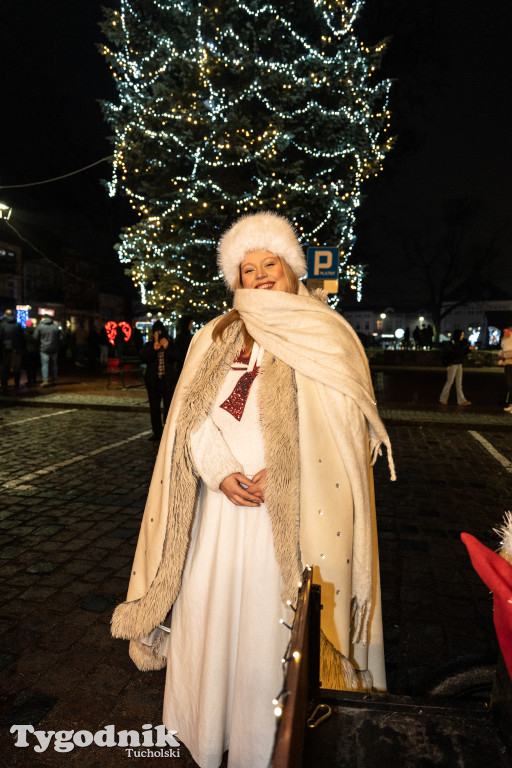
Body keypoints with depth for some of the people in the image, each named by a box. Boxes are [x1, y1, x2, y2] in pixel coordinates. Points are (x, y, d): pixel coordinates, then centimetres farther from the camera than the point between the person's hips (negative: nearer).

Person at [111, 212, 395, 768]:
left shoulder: (326, 338, 0)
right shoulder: (214, 340, 9)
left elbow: (340, 425, -6)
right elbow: (194, 417, 4)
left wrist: (278, 474, -15)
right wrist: (222, 473, -12)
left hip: (293, 509, -3)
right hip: (221, 503, 3)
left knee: (273, 624, 6)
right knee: (208, 614, 12)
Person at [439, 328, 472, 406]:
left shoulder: (460, 344, 6)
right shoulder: (449, 345, -15)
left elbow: (462, 353, 15)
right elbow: (443, 356, -12)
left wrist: (468, 348, 4)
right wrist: (447, 365, -14)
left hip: (459, 365, 7)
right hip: (452, 365, -7)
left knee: (459, 383, 6)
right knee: (449, 382, -1)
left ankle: (461, 400, 7)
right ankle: (443, 399, 12)